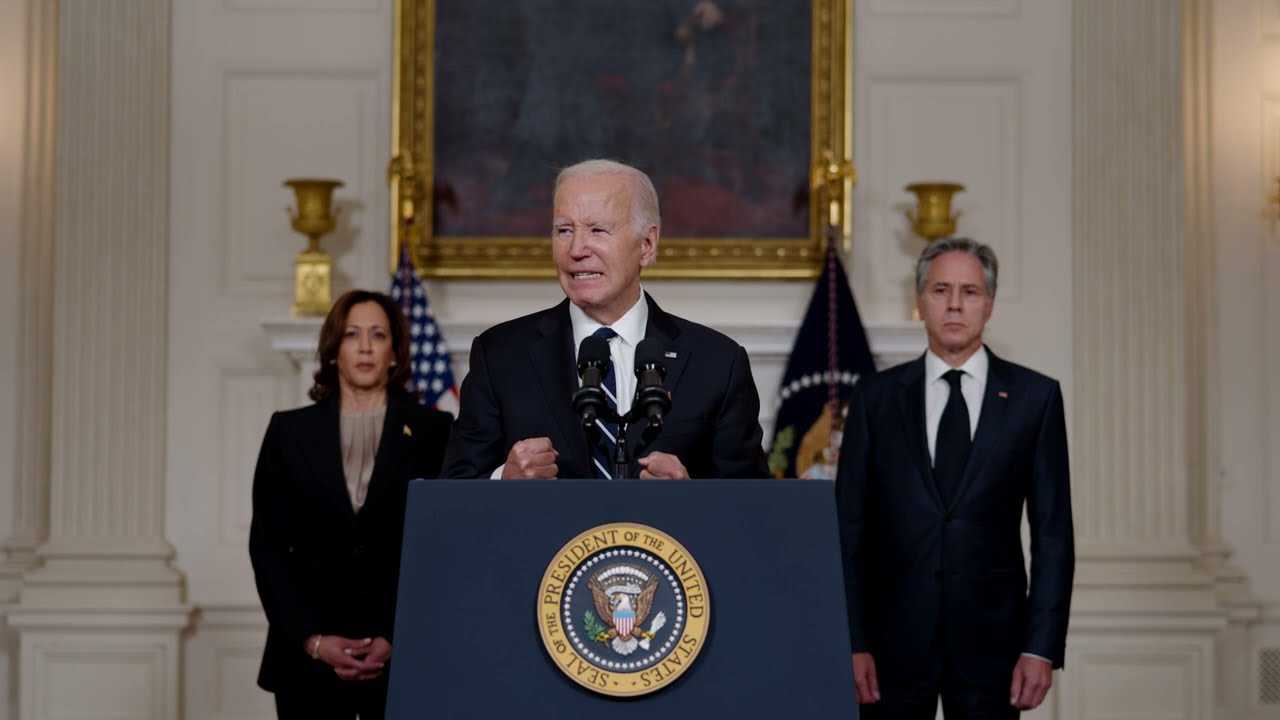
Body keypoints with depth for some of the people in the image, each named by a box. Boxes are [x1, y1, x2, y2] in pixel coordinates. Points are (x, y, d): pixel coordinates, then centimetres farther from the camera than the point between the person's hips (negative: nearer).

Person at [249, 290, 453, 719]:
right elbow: (267, 545, 5)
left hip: (405, 658, -1)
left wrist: (398, 640, -8)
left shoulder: (433, 431, 5)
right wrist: (311, 639, -5)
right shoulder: (290, 431, 8)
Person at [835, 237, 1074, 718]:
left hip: (990, 638, 0)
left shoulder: (1034, 397, 4)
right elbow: (850, 531, 3)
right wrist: (852, 644, -4)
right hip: (894, 638, 0)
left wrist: (1042, 647, -5)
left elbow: (1053, 533, 2)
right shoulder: (876, 398, 5)